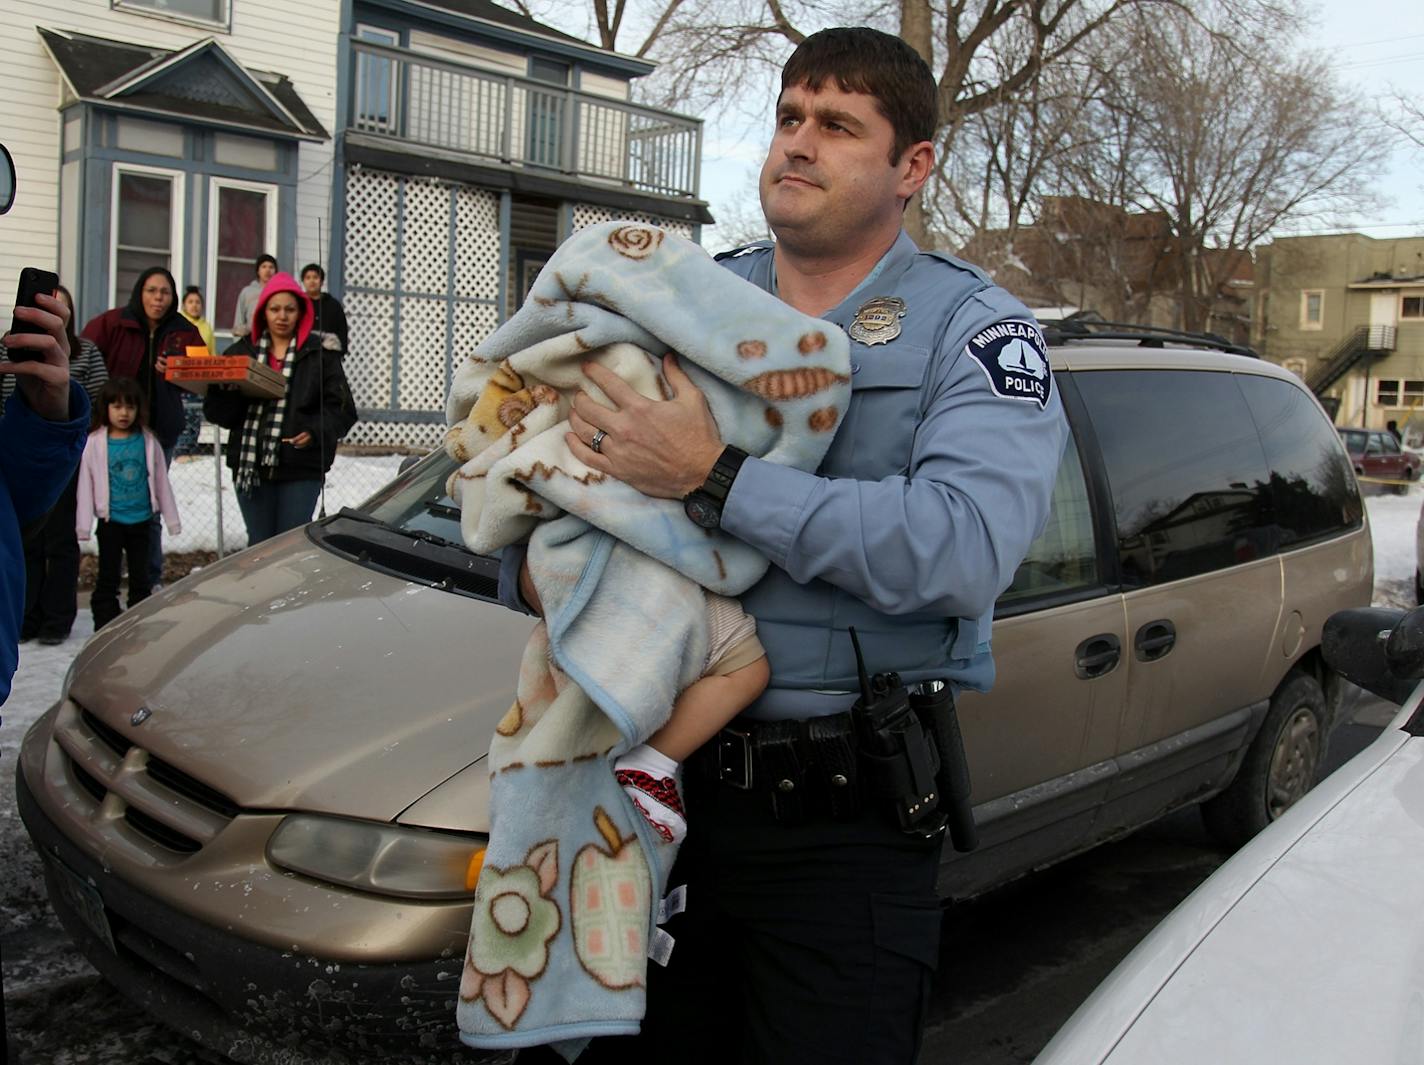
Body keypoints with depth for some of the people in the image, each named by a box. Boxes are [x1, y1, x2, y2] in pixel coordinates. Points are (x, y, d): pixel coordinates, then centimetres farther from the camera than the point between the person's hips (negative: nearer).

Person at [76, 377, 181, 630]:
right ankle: (104, 627, 11)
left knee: (140, 576, 11)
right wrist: (83, 524, -4)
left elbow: (161, 482, 7)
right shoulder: (95, 443, -3)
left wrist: (172, 519, 8)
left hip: (141, 519, 2)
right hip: (111, 521, -2)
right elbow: (86, 485, -1)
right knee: (108, 576, 5)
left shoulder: (148, 441, 1)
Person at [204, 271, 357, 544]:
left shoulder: (319, 354, 3)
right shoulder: (242, 351, 10)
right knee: (259, 544, 9)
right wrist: (226, 393, -15)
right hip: (250, 466, 3)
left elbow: (342, 409, -1)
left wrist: (315, 432, -18)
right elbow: (216, 411, 7)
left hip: (301, 470, -2)